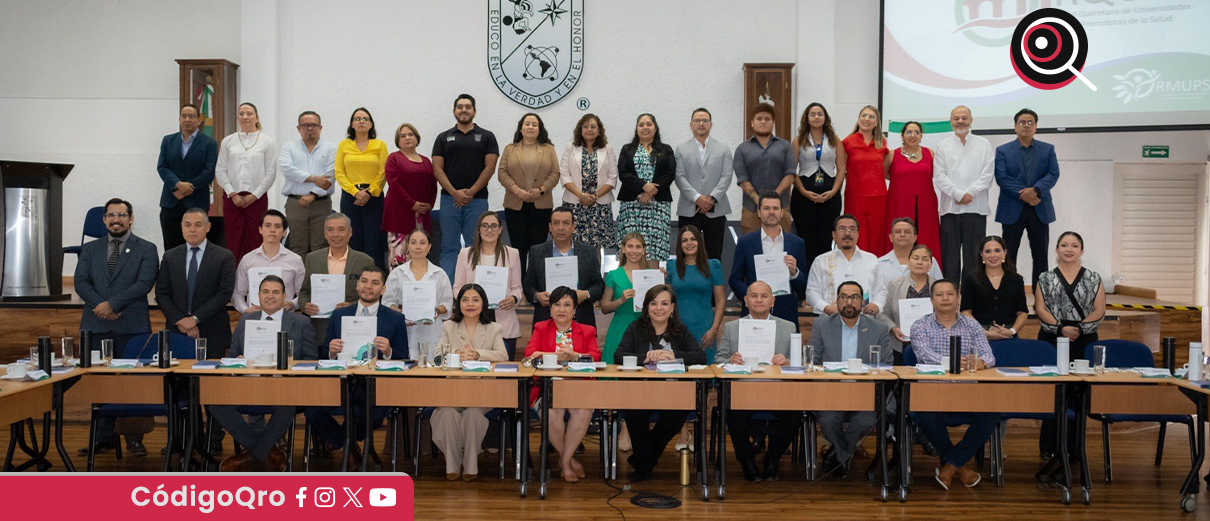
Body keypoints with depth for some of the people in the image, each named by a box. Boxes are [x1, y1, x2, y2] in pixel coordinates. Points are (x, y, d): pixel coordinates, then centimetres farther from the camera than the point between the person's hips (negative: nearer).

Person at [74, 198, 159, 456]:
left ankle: (134, 438, 5)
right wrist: (100, 306, -11)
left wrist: (112, 303, -14)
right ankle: (104, 436, 13)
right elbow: (81, 283, 5)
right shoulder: (90, 249, 15)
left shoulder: (146, 250, 4)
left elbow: (144, 284, -8)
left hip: (132, 327, -3)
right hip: (96, 326, 3)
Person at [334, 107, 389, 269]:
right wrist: (355, 192, -9)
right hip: (350, 197, 1)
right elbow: (339, 173, 3)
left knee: (374, 240, -3)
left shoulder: (380, 145, 5)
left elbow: (383, 173, 0)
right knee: (352, 240, 1)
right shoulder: (344, 145, 9)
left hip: (373, 197, -1)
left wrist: (369, 192, -10)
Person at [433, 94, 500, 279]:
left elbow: (490, 167, -2)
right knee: (449, 248, 1)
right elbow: (437, 168, 3)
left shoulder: (486, 137, 7)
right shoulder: (443, 138, 10)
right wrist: (454, 193, -10)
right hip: (449, 199, 1)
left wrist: (471, 192, -10)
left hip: (477, 200, -1)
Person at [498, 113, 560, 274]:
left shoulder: (548, 149, 11)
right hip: (515, 205, 0)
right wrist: (517, 190, -13)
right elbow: (502, 173, 2)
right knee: (519, 248, -2)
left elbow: (555, 173, 3)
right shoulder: (510, 149, 10)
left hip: (541, 205, 0)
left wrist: (542, 190, -12)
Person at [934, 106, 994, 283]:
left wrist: (969, 193, -11)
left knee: (973, 255, 0)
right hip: (950, 207, 0)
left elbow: (987, 174, 1)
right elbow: (939, 176, 0)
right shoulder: (943, 146, 10)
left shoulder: (984, 144, 10)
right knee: (950, 255, 0)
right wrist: (959, 195, -11)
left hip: (976, 207, 0)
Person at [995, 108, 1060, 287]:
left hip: (1040, 210, 2)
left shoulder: (1048, 150, 10)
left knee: (1040, 256, 4)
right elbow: (1001, 178, -7)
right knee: (1008, 256, 1)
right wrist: (1024, 195, -16)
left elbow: (1053, 175, -1)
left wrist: (1035, 189, -19)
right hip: (1012, 210, -2)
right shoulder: (1003, 151, 4)